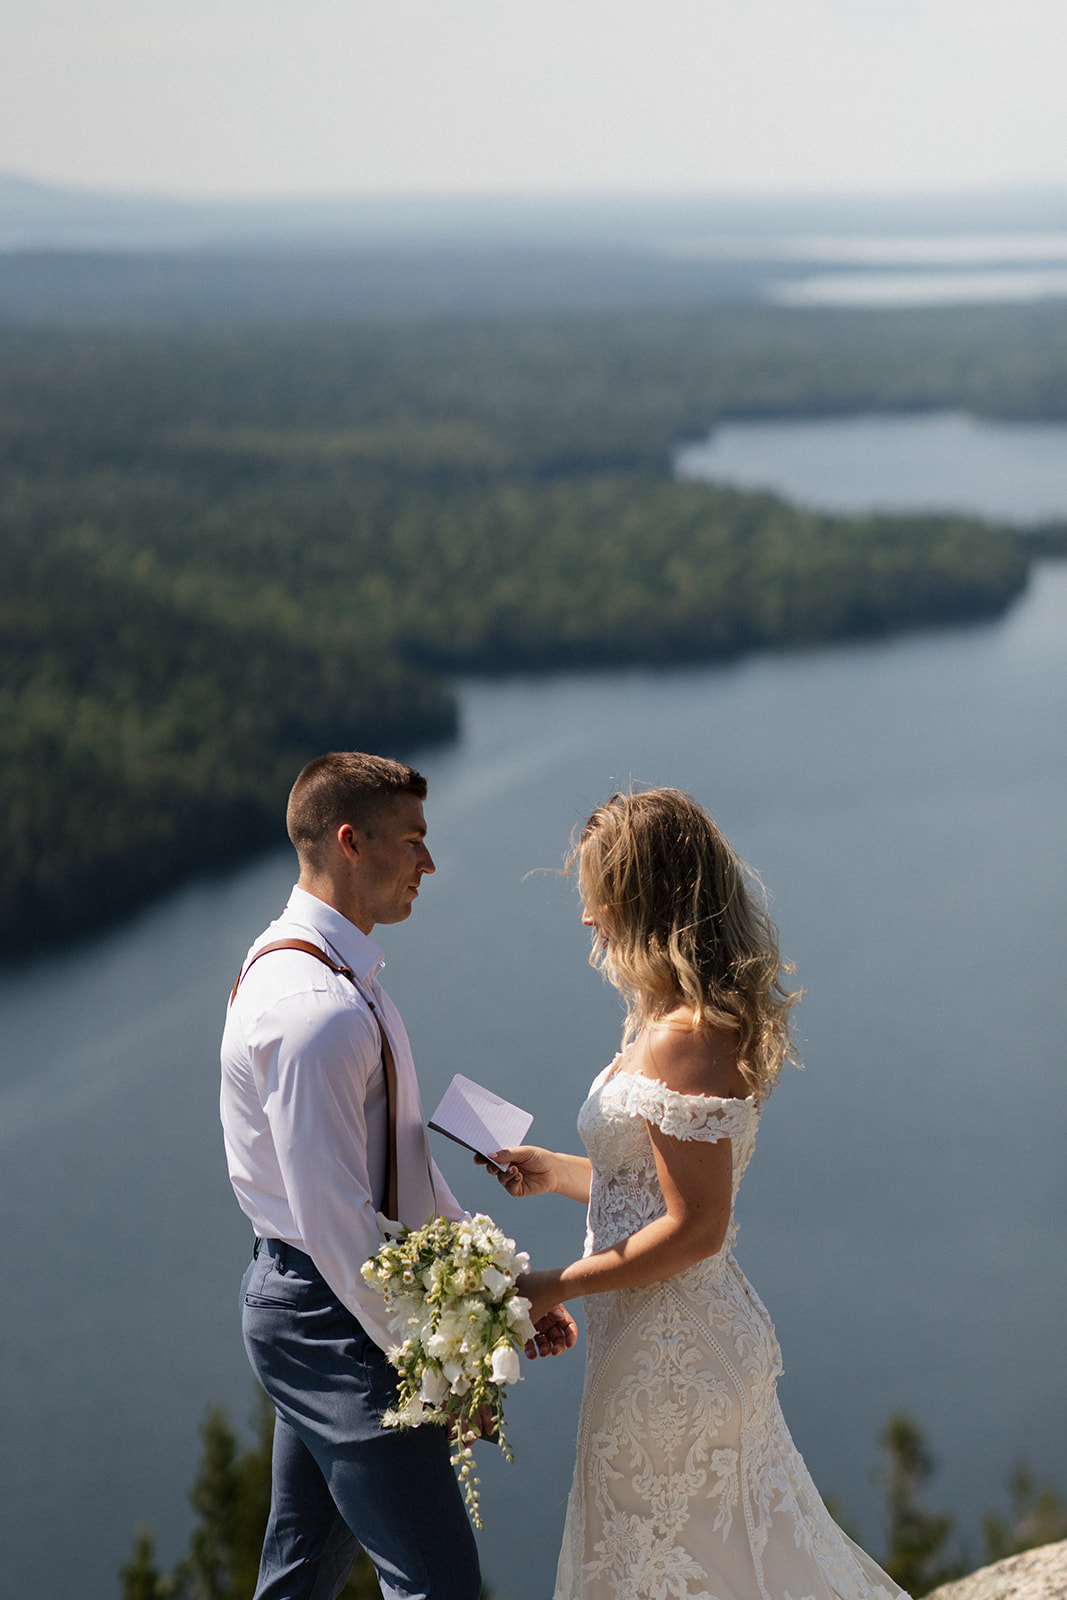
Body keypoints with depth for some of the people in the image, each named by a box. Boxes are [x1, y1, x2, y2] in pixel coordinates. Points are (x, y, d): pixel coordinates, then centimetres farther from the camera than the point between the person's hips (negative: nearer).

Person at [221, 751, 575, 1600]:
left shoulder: (315, 969, 11)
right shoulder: (315, 1007, -24)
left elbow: (398, 1161, 15)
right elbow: (336, 1218, -25)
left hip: (301, 1307, 10)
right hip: (335, 1316, -10)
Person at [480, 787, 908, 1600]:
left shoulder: (683, 1041, -23)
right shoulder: (712, 1020, 7)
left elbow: (694, 1229, -23)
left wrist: (554, 1287, -16)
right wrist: (556, 1172, 21)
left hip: (669, 1349, -9)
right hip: (706, 1335, 9)